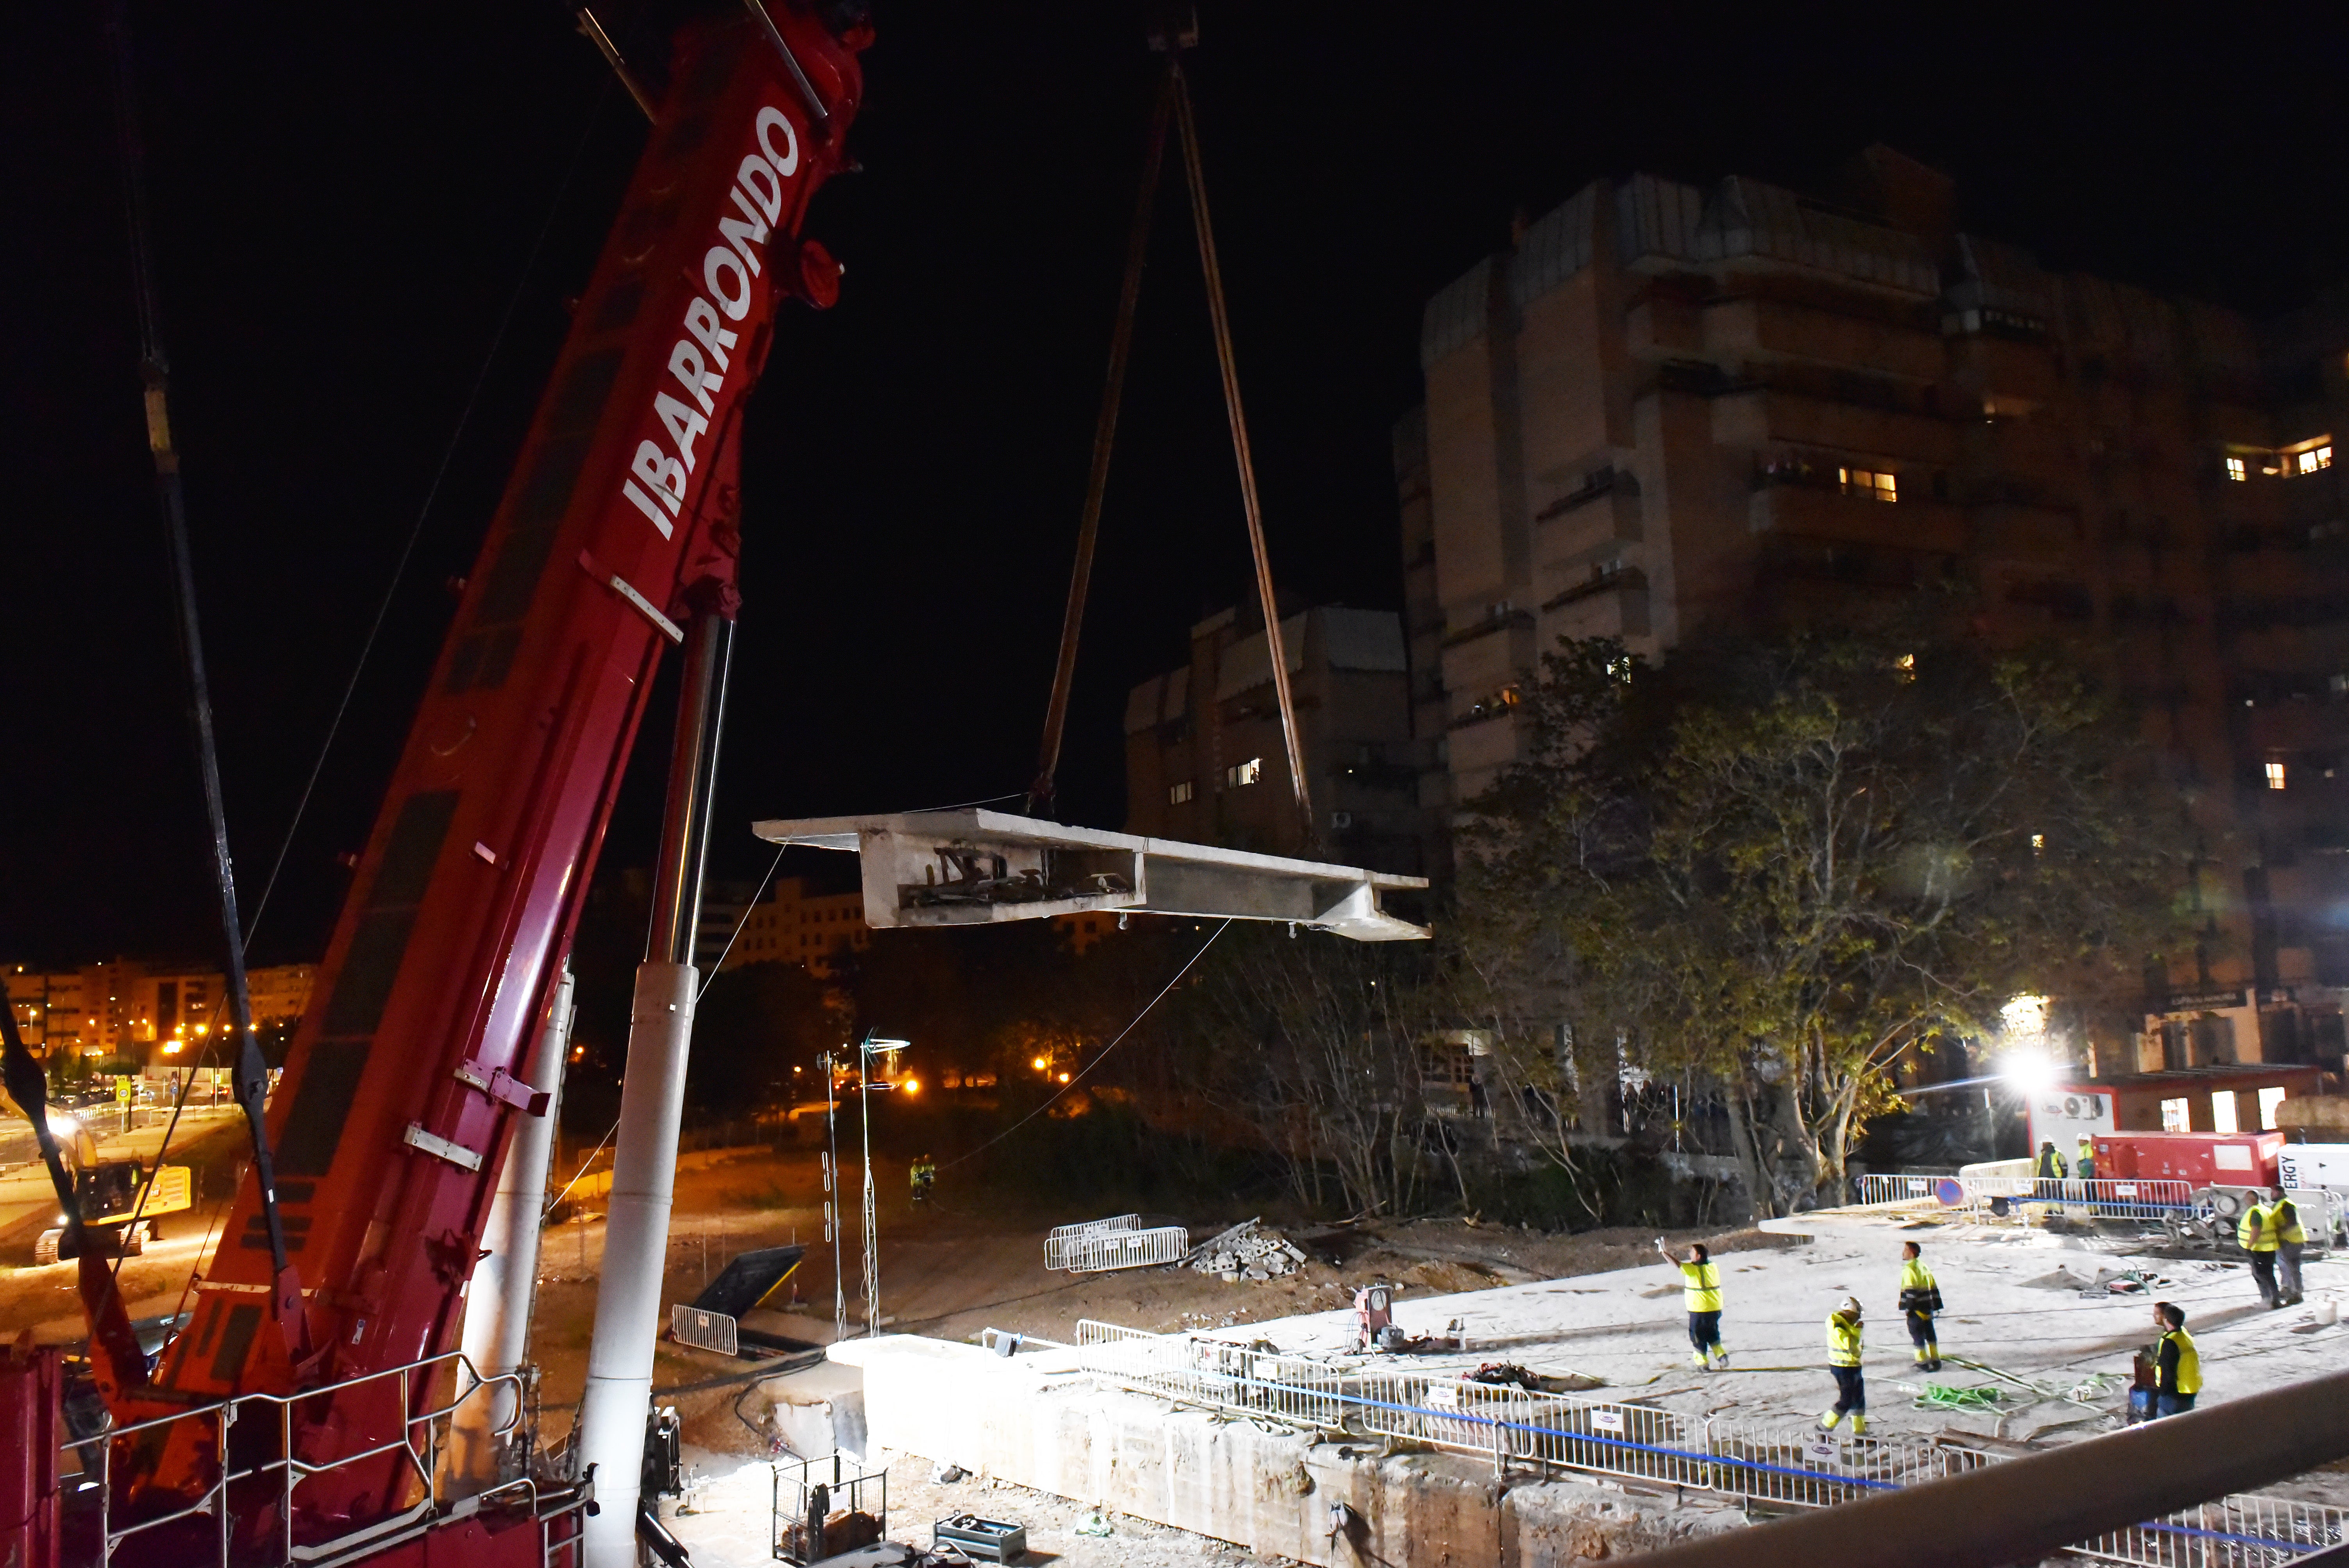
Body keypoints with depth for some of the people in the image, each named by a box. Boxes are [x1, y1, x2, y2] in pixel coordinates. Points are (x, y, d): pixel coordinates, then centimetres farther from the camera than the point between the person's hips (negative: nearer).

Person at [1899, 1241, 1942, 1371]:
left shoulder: (1909, 1269, -16)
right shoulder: (1924, 1266, 12)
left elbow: (1911, 1291, -22)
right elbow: (1934, 1287, 16)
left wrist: (1907, 1307, -18)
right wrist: (1936, 1306, 21)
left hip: (1916, 1309, -8)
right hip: (1928, 1306, 8)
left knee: (1917, 1334, 1)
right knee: (1930, 1333, 15)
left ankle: (1923, 1362, 5)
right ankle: (1935, 1360, 21)